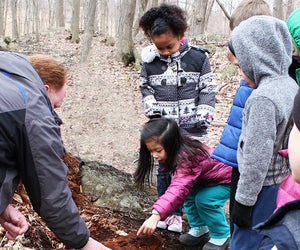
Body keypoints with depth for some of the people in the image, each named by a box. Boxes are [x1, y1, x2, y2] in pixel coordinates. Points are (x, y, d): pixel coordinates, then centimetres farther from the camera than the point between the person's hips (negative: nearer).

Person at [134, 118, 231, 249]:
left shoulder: (187, 158, -40)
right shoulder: (178, 151, -15)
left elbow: (178, 189, -53)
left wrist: (156, 215, -61)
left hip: (228, 177, -8)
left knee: (204, 200, -25)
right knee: (189, 194, -10)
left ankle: (222, 236, -3)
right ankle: (199, 229, 11)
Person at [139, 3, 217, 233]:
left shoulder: (198, 57, -5)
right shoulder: (150, 60, 0)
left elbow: (208, 90, 0)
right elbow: (145, 87, 13)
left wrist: (204, 117, -8)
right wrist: (152, 108, -1)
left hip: (191, 129, -1)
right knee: (164, 169, 11)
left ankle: (177, 213, 21)